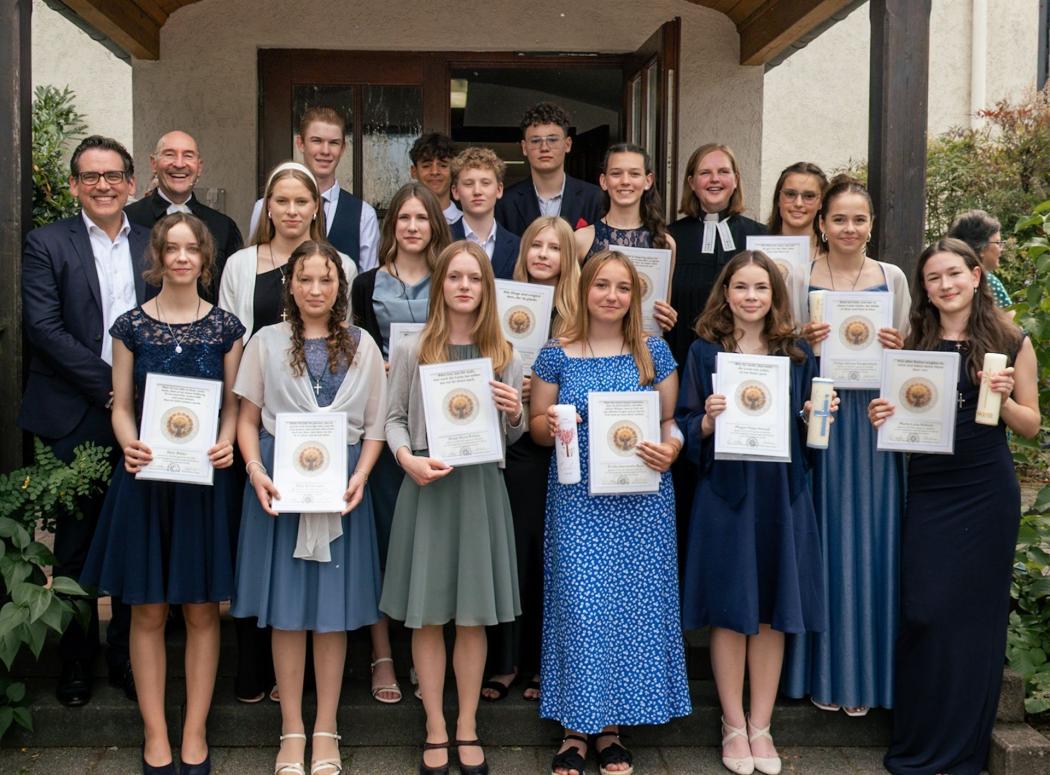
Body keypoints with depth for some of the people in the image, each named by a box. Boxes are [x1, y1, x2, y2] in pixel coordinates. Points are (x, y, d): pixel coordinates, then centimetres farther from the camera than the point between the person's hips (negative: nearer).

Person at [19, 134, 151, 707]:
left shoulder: (153, 245, 10)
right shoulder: (46, 244, 1)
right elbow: (43, 326, -9)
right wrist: (108, 385, -13)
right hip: (75, 421, -2)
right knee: (75, 547, 7)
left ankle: (127, 655, 22)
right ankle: (76, 660, 22)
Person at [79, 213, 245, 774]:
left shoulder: (226, 327, 3)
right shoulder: (131, 326, 3)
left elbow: (233, 405, 6)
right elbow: (122, 407, 4)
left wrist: (228, 444, -14)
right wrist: (129, 445, -16)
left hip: (206, 479, 0)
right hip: (146, 477, 0)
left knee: (202, 609, 4)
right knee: (148, 611, 4)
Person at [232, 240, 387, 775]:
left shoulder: (362, 346, 7)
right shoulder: (266, 343, 5)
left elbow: (375, 425, 6)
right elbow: (248, 419, 5)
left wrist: (360, 476, -9)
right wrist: (256, 470, -11)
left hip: (342, 484, 1)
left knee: (334, 608, 4)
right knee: (286, 609, 3)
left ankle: (326, 731, 15)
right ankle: (292, 731, 14)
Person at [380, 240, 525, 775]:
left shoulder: (505, 357, 7)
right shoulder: (411, 350, 2)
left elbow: (513, 439, 11)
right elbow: (394, 418, 4)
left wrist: (514, 414, -10)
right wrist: (407, 457, -15)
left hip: (481, 489, 1)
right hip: (427, 487, -1)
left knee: (472, 616, 7)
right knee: (427, 616, 4)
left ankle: (467, 728, 20)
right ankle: (435, 730, 17)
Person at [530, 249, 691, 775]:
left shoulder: (653, 352, 5)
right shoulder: (558, 355, 2)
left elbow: (670, 420, 8)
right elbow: (536, 425, 6)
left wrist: (671, 448, -13)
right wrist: (551, 426, -16)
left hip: (642, 500, 1)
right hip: (577, 499, -1)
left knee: (634, 604, 4)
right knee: (579, 604, -3)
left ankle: (612, 727, 18)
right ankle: (576, 725, 13)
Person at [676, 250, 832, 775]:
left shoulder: (798, 353, 9)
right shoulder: (705, 351, 2)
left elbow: (810, 434, 13)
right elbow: (684, 427, 0)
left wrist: (818, 417, -7)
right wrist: (708, 420, -19)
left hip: (782, 493, 2)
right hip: (725, 492, -2)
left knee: (772, 612, 6)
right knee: (730, 611, 2)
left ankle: (760, 725, 19)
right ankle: (733, 725, 16)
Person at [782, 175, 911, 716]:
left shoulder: (892, 278, 7)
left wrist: (897, 347, -9)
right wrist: (804, 341, -14)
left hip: (874, 419, 1)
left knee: (869, 540, 4)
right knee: (822, 537, 2)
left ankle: (865, 674, 16)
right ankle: (822, 672, 15)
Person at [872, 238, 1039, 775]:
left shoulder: (1011, 342, 2)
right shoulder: (914, 346, 6)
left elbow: (1031, 426, 4)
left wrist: (1003, 397, -14)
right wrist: (882, 418, -9)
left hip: (988, 493, -1)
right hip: (928, 492, 1)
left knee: (977, 611, 5)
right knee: (924, 613, -1)